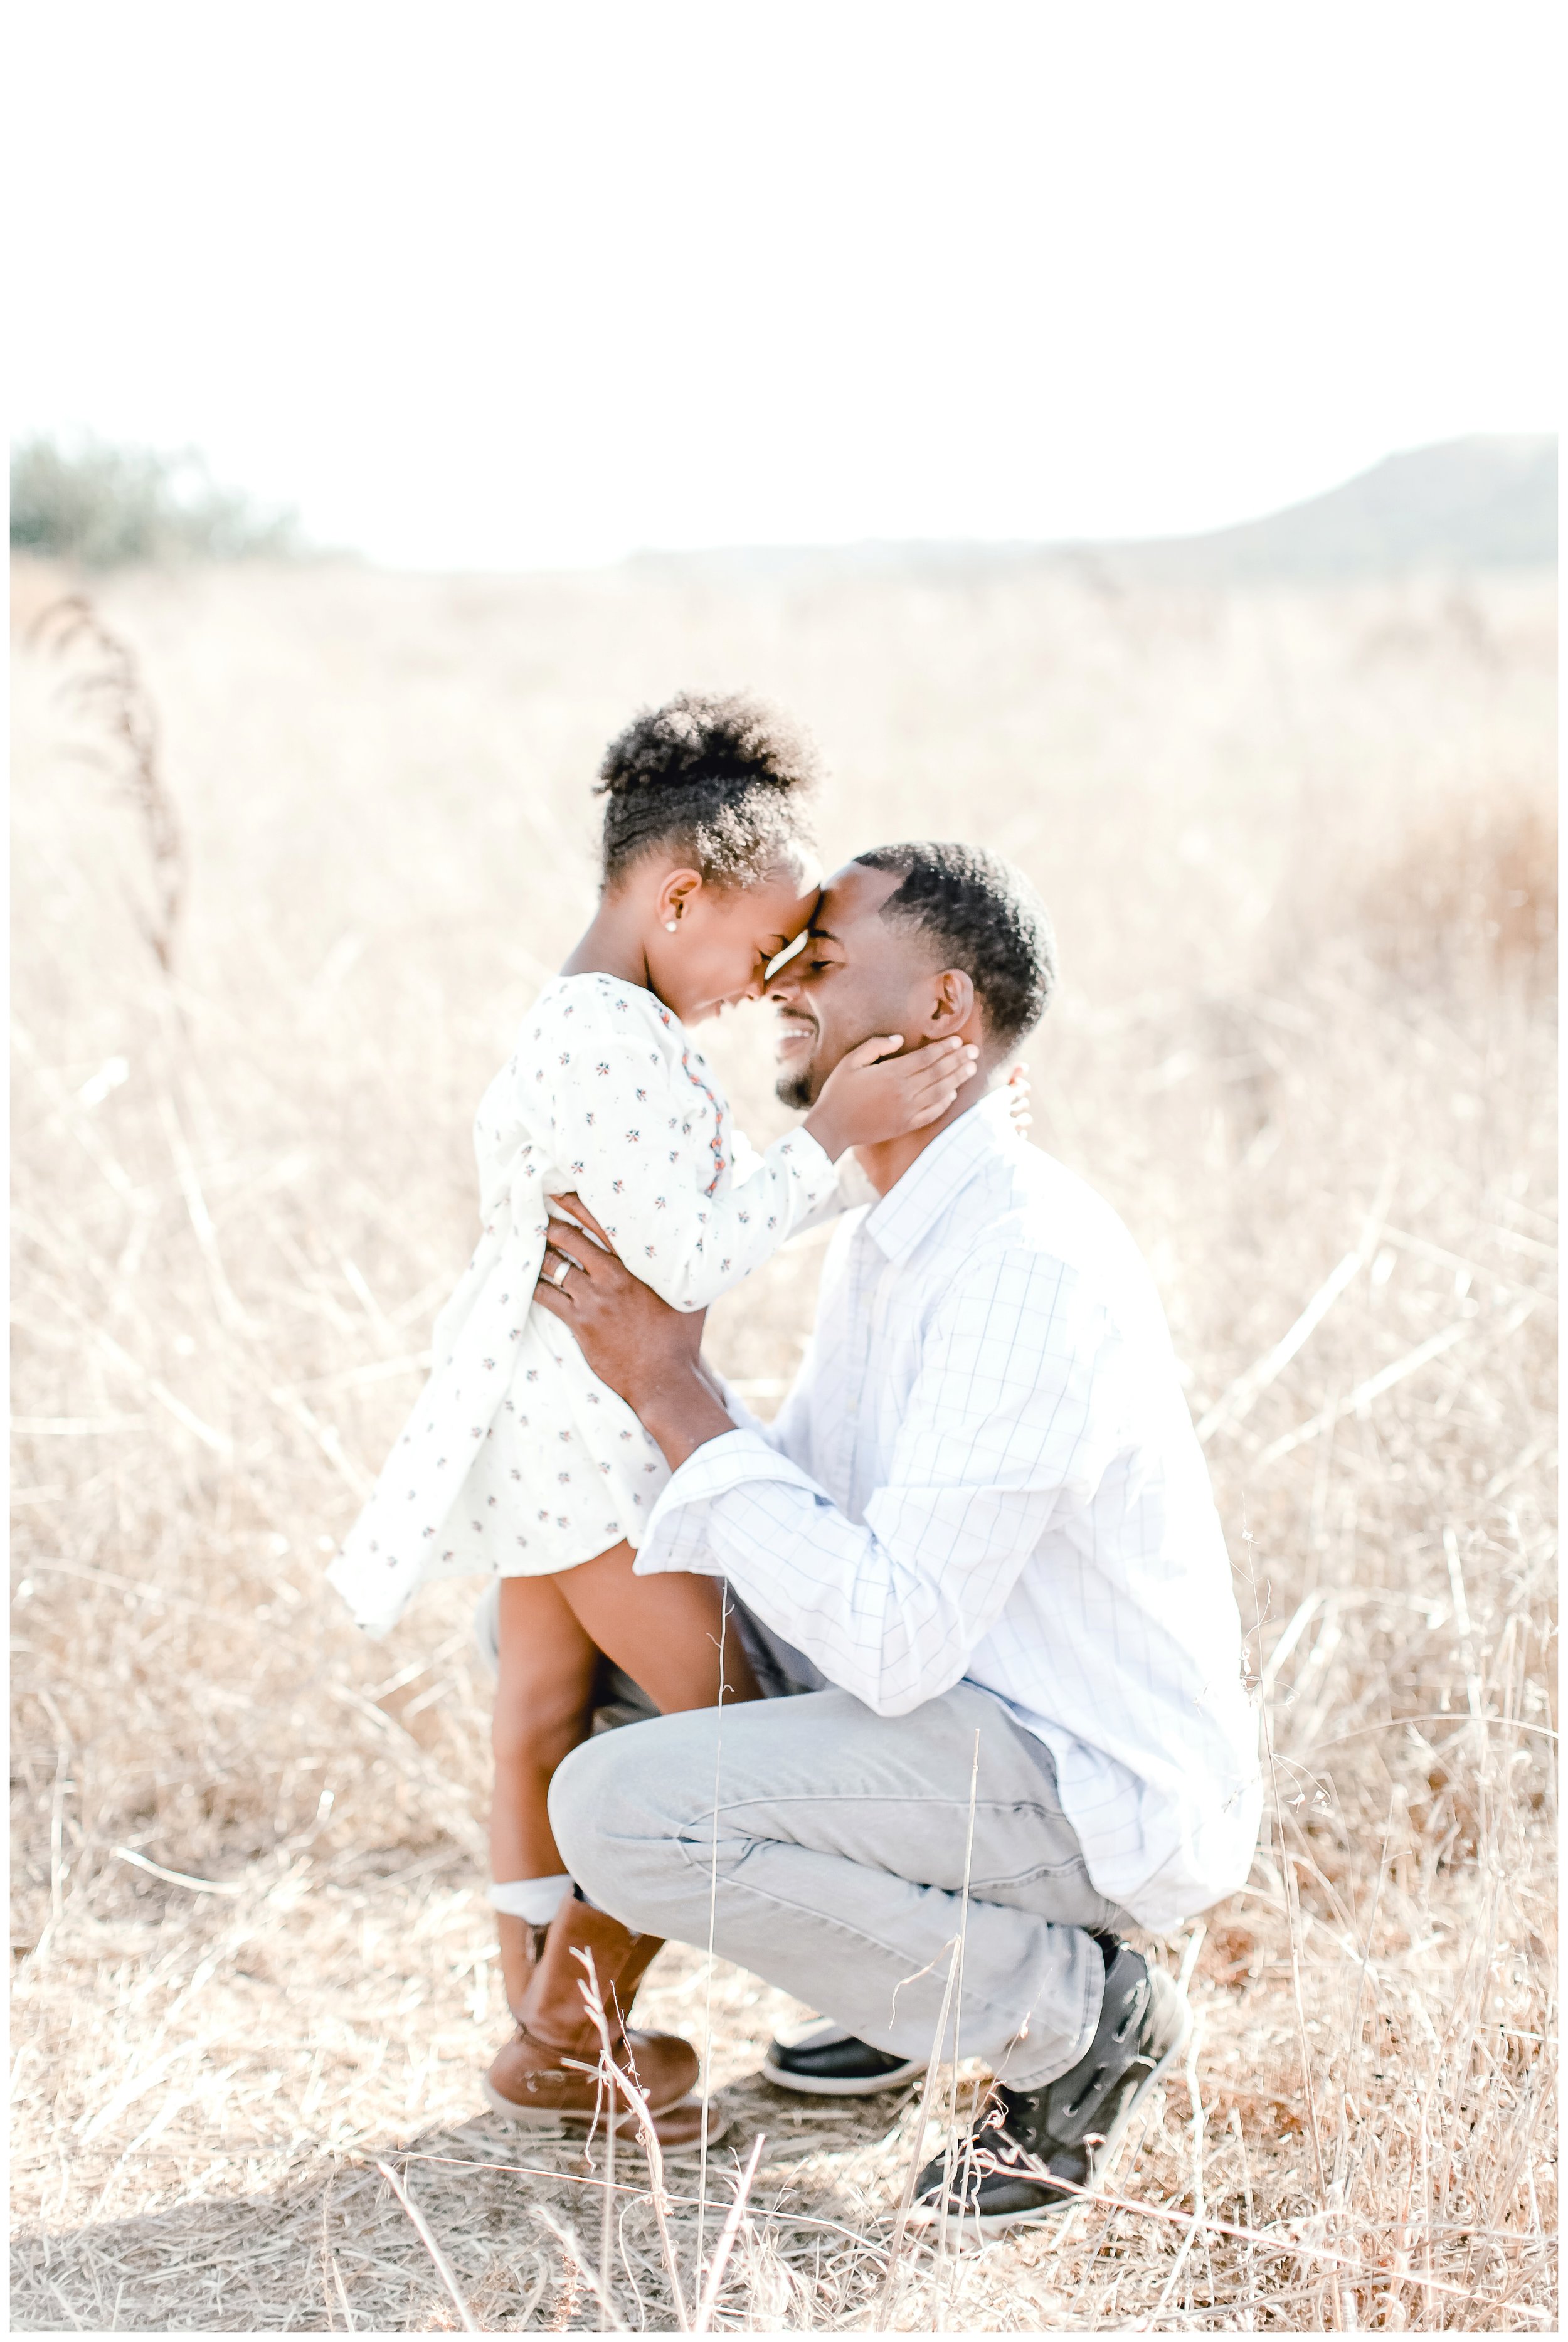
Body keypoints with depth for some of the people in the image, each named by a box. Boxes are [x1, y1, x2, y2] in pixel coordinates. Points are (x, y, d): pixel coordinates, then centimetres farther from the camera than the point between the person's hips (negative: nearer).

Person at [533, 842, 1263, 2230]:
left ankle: (1072, 2008, -7)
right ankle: (917, 1955, 13)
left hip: (1100, 1792, -10)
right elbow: (807, 1487, 15)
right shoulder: (896, 1228, 5)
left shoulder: (1029, 1261, -26)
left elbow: (897, 1643, -29)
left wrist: (675, 1393, -24)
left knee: (619, 1811, -25)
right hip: (978, 1715, 10)